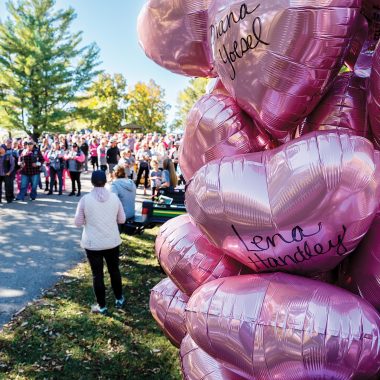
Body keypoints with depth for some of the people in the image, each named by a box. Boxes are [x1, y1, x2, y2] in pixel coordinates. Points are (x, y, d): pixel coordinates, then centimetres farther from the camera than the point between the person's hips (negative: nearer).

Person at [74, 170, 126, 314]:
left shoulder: (85, 199, -13)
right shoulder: (114, 197, -6)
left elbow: (78, 222, -6)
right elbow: (122, 219, 2)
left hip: (92, 244, -2)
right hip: (112, 242, 3)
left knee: (97, 274, 9)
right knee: (114, 270, 19)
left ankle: (101, 306, 19)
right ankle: (119, 299, 34)